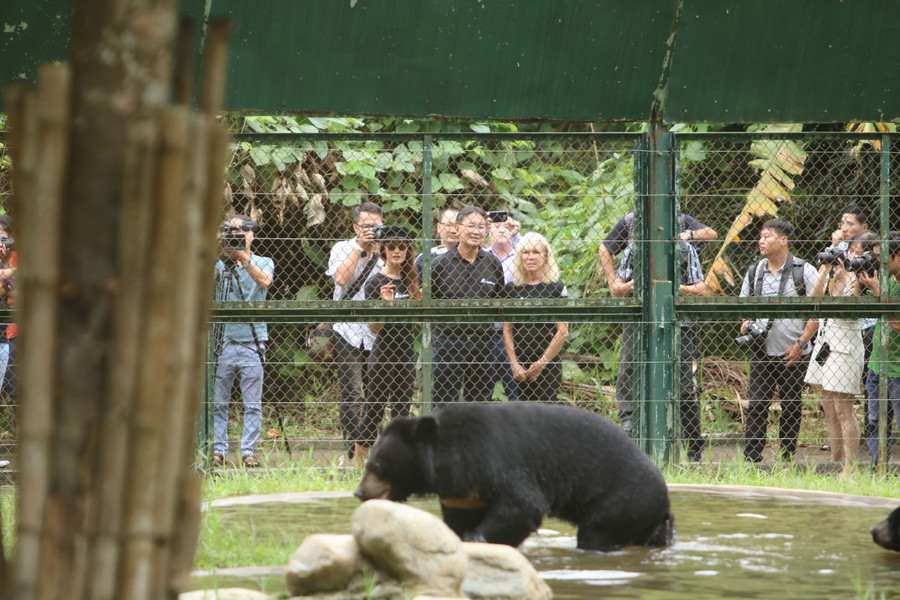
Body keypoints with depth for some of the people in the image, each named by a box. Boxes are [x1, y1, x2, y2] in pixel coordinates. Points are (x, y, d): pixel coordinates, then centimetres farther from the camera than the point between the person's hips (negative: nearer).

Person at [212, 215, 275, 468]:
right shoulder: (221, 264, 8)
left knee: (253, 404, -1)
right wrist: (218, 252, -26)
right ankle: (218, 450, 7)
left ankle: (248, 450, 3)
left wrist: (244, 258, -25)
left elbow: (264, 281, -13)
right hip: (224, 341, 1)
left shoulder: (263, 263, 8)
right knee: (218, 402, 1)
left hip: (252, 342, 0)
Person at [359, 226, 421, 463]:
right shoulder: (375, 283, -9)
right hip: (382, 356, -6)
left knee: (402, 412, 8)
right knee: (373, 410, -5)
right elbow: (374, 328, -12)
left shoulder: (410, 279, 8)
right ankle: (360, 459, -1)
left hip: (406, 354, 6)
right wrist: (384, 304, -28)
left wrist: (420, 299, -3)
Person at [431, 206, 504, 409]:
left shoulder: (493, 263, 7)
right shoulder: (442, 263, -1)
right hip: (448, 343, -3)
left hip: (483, 344, 3)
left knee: (480, 406, 7)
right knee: (442, 407, -3)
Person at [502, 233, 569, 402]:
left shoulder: (556, 288, 1)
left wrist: (541, 363, -6)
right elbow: (507, 330, 8)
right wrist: (514, 364, -2)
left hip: (549, 364, -3)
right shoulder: (511, 288, 9)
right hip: (519, 365, 3)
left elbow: (562, 331, -2)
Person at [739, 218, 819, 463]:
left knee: (791, 407, 2)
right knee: (756, 405, -4)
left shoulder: (804, 272, -2)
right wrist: (746, 324, 0)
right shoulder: (754, 272, 11)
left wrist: (800, 344, -10)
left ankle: (788, 459, 9)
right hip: (761, 351, 3)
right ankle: (751, 457, -2)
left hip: (793, 354, -3)